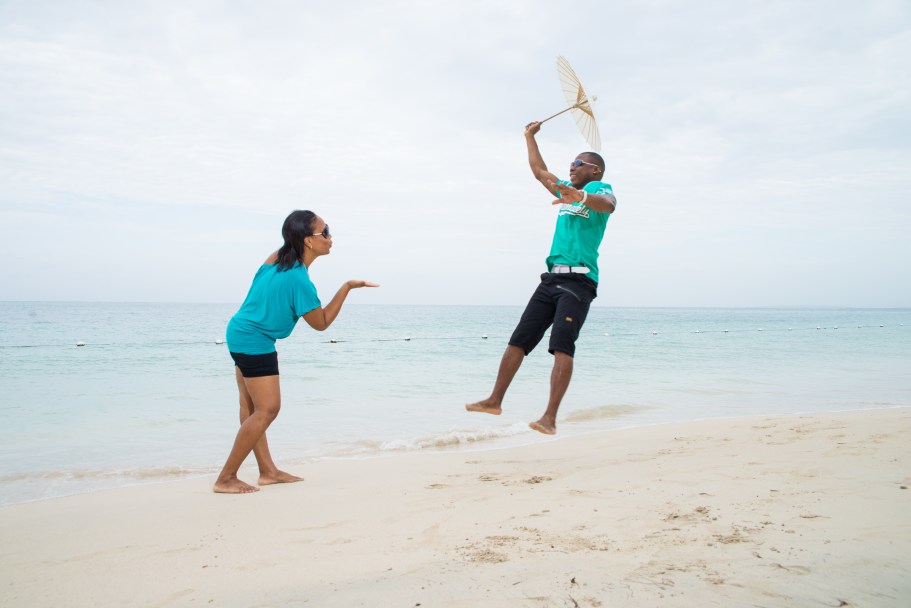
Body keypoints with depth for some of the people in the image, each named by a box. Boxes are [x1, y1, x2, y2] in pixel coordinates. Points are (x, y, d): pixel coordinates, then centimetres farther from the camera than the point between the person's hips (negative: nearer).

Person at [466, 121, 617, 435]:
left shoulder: (600, 189, 3)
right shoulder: (567, 191, 25)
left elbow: (608, 205, -22)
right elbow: (539, 170, 39)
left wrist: (581, 197, -41)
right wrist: (530, 136, 44)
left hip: (579, 281, -7)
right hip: (552, 277, 7)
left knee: (562, 346, -19)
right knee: (518, 340, 3)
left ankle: (550, 418, -23)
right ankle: (495, 400, 10)